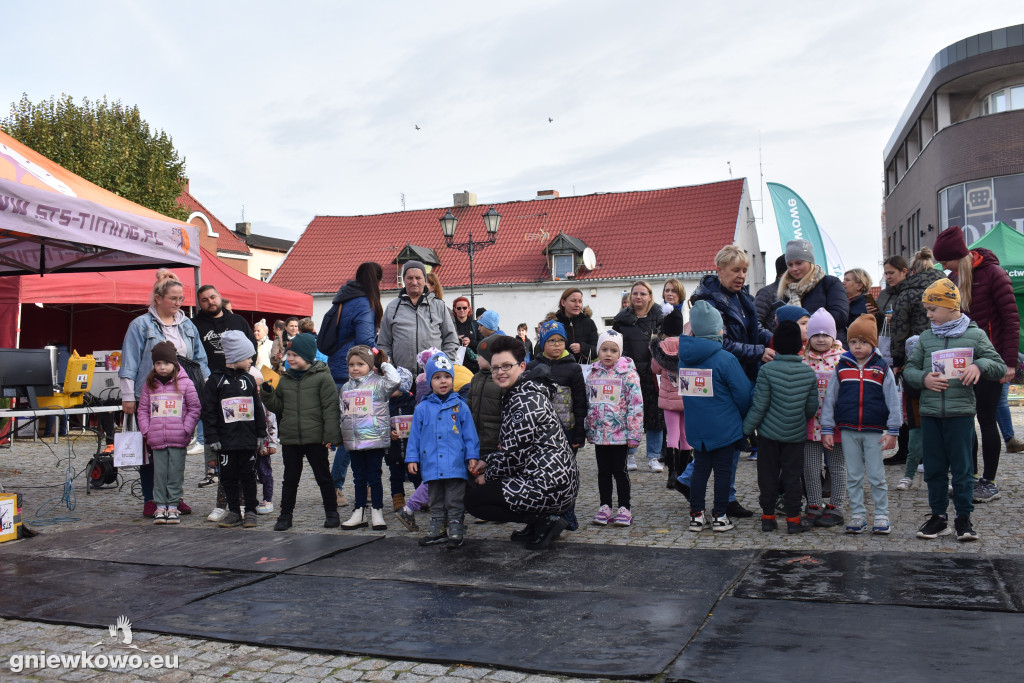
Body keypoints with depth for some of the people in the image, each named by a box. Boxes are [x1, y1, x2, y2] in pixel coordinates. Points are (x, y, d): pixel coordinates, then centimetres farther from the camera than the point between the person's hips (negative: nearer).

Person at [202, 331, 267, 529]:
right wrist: (212, 438, -8)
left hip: (248, 438, 2)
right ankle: (233, 511, 17)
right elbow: (208, 411, -4)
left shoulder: (249, 380, 9)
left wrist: (260, 434, 9)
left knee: (248, 475, 6)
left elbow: (258, 408, 12)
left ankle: (251, 511, 15)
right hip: (226, 440, -2)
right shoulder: (216, 380, -3)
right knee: (229, 476, 6)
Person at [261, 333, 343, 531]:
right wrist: (268, 393, -3)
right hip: (289, 439, 4)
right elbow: (278, 407, 15)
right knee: (290, 478, 11)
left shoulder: (322, 377, -6)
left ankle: (331, 513, 19)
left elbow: (330, 407, -8)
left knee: (323, 476, 7)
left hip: (315, 438, -4)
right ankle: (285, 515, 20)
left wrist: (330, 435, -13)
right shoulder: (284, 379, 10)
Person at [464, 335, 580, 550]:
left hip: (548, 488, -11)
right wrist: (488, 463, 14)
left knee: (472, 500, -2)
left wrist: (488, 476, 0)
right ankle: (537, 525, 15)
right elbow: (514, 446, 24)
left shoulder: (525, 401, -17)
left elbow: (515, 453, -17)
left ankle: (544, 521, -4)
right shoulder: (517, 394, 15)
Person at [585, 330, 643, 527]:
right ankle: (605, 507, 21)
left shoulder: (628, 373, -8)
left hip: (620, 432, -5)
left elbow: (635, 404, -10)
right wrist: (589, 430, 13)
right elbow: (588, 403, 15)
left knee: (619, 470, 1)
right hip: (599, 432, 5)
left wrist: (634, 434, -13)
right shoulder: (593, 374, 8)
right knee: (603, 471, 11)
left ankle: (624, 508, 12)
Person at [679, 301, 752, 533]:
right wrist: (743, 416, 8)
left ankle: (697, 515, 17)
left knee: (700, 469, 13)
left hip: (695, 428, 5)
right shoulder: (725, 359, -16)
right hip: (724, 428, -5)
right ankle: (720, 516, 12)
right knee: (723, 470, 6)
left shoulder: (684, 358, 0)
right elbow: (743, 394, -11)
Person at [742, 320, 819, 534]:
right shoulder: (809, 373, -2)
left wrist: (746, 428, -3)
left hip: (769, 433, -2)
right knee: (792, 476, 9)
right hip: (796, 434, 2)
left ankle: (768, 517, 14)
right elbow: (812, 407, 4)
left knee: (768, 475, 8)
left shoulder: (767, 370, -13)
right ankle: (793, 520, 12)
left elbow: (759, 405, -12)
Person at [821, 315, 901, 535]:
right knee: (853, 477, 8)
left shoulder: (882, 368, 1)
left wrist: (892, 431, -3)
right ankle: (857, 516, 17)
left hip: (874, 432, -2)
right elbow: (829, 399, 7)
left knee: (877, 476, 3)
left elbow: (893, 401, 2)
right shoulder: (841, 368, 6)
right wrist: (827, 429, 4)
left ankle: (881, 516, 14)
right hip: (847, 431, 2)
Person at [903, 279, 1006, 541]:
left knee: (961, 467, 1)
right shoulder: (926, 337, 9)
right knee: (934, 468, 8)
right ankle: (938, 516, 19)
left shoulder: (975, 335, 0)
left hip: (961, 412, -3)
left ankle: (964, 517, 13)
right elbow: (909, 368, 12)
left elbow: (1000, 367, 2)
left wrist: (980, 365, -18)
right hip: (929, 412, 3)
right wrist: (923, 378, -8)